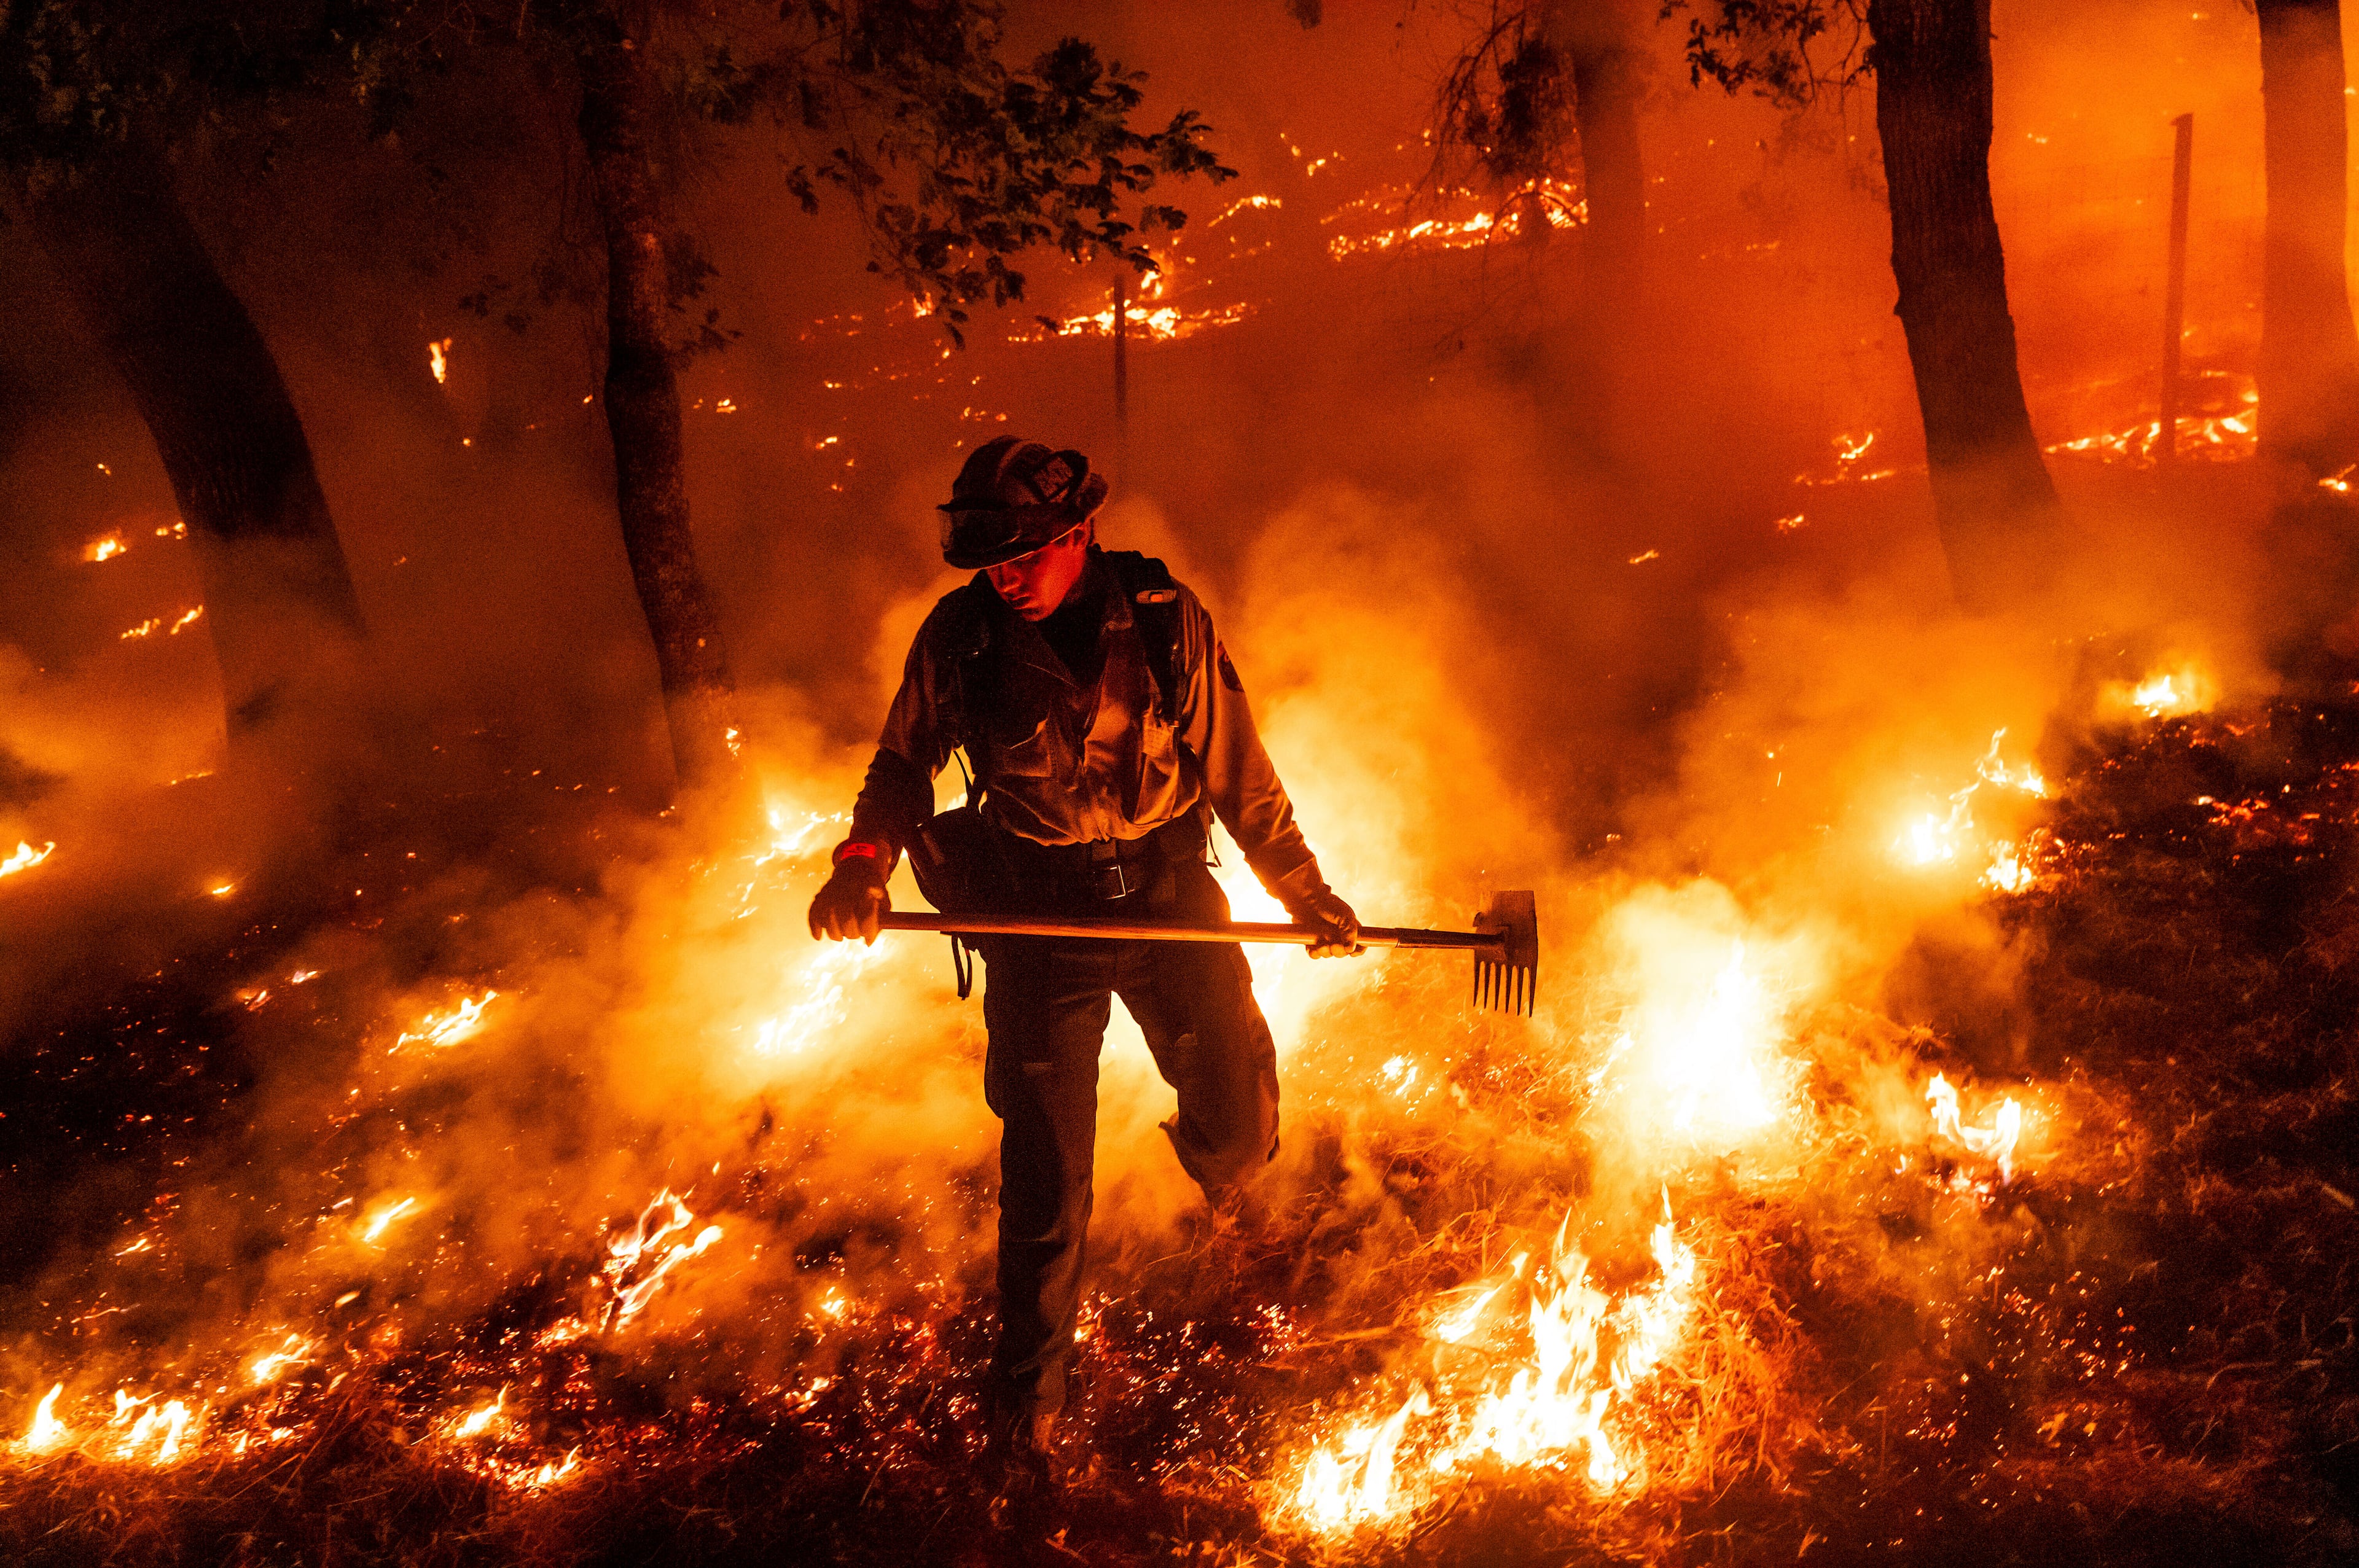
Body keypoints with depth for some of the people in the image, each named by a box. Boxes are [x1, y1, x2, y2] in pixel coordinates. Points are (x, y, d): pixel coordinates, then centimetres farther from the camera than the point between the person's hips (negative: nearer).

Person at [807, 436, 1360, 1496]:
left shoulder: (1164, 621, -9)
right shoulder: (959, 636, -9)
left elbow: (1237, 772, 0)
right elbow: (906, 763, 6)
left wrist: (1307, 893, 5)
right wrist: (865, 862, -12)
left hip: (1170, 900, 1)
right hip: (1038, 924, -1)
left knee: (1239, 1127, 4)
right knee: (1045, 1180, -1)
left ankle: (1215, 1169, 45)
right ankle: (1026, 1403, 16)